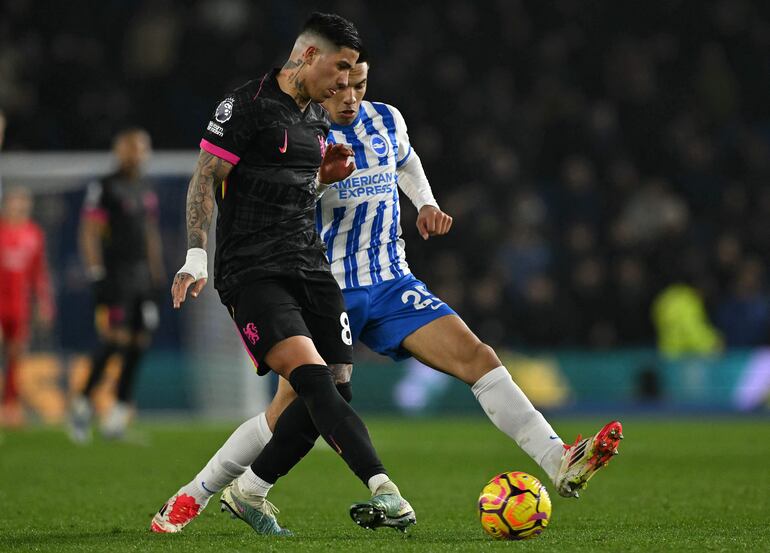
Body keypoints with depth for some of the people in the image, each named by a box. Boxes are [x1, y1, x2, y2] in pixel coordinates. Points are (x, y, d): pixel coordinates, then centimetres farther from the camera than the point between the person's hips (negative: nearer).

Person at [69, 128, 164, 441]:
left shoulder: (147, 190, 17)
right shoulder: (105, 188, -6)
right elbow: (89, 234, -9)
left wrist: (157, 274, 19)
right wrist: (96, 275, -15)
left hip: (142, 275, 7)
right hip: (115, 273, -7)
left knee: (139, 342, 2)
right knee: (115, 339, -15)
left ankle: (121, 407, 8)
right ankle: (83, 402, -2)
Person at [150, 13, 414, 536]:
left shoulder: (318, 119, 18)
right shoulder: (246, 105, -7)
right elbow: (205, 180, -9)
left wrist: (324, 175, 10)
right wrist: (196, 257, -17)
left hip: (310, 265, 8)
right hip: (253, 272, -8)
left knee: (334, 391, 0)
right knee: (310, 375, -24)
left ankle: (249, 492, 16)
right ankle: (381, 488, -36)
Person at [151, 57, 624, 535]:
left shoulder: (387, 121, 6)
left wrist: (426, 206, 11)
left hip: (392, 285, 4)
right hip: (326, 292, -4)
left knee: (478, 357, -14)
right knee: (292, 411, -7)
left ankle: (561, 465, -19)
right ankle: (196, 494, 12)